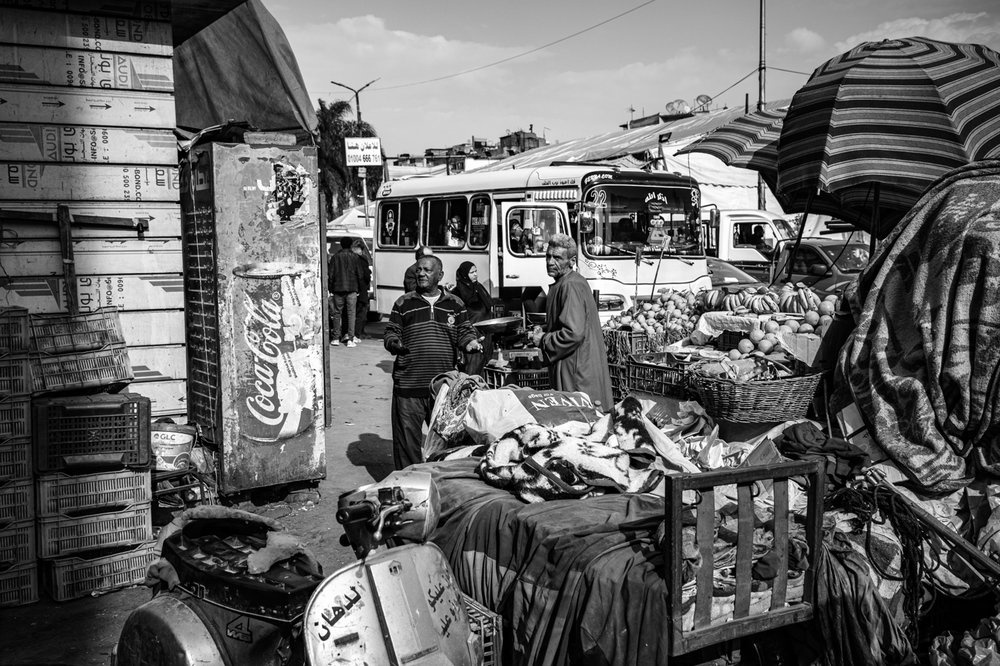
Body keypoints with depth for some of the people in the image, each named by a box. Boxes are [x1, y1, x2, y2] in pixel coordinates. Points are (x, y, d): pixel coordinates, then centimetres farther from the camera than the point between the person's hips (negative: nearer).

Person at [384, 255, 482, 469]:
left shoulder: (455, 304, 10)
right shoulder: (404, 303, 8)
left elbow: (464, 331, 11)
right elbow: (391, 332, 9)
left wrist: (470, 342, -11)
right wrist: (393, 343, -13)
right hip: (409, 383, -1)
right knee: (407, 435, 1)